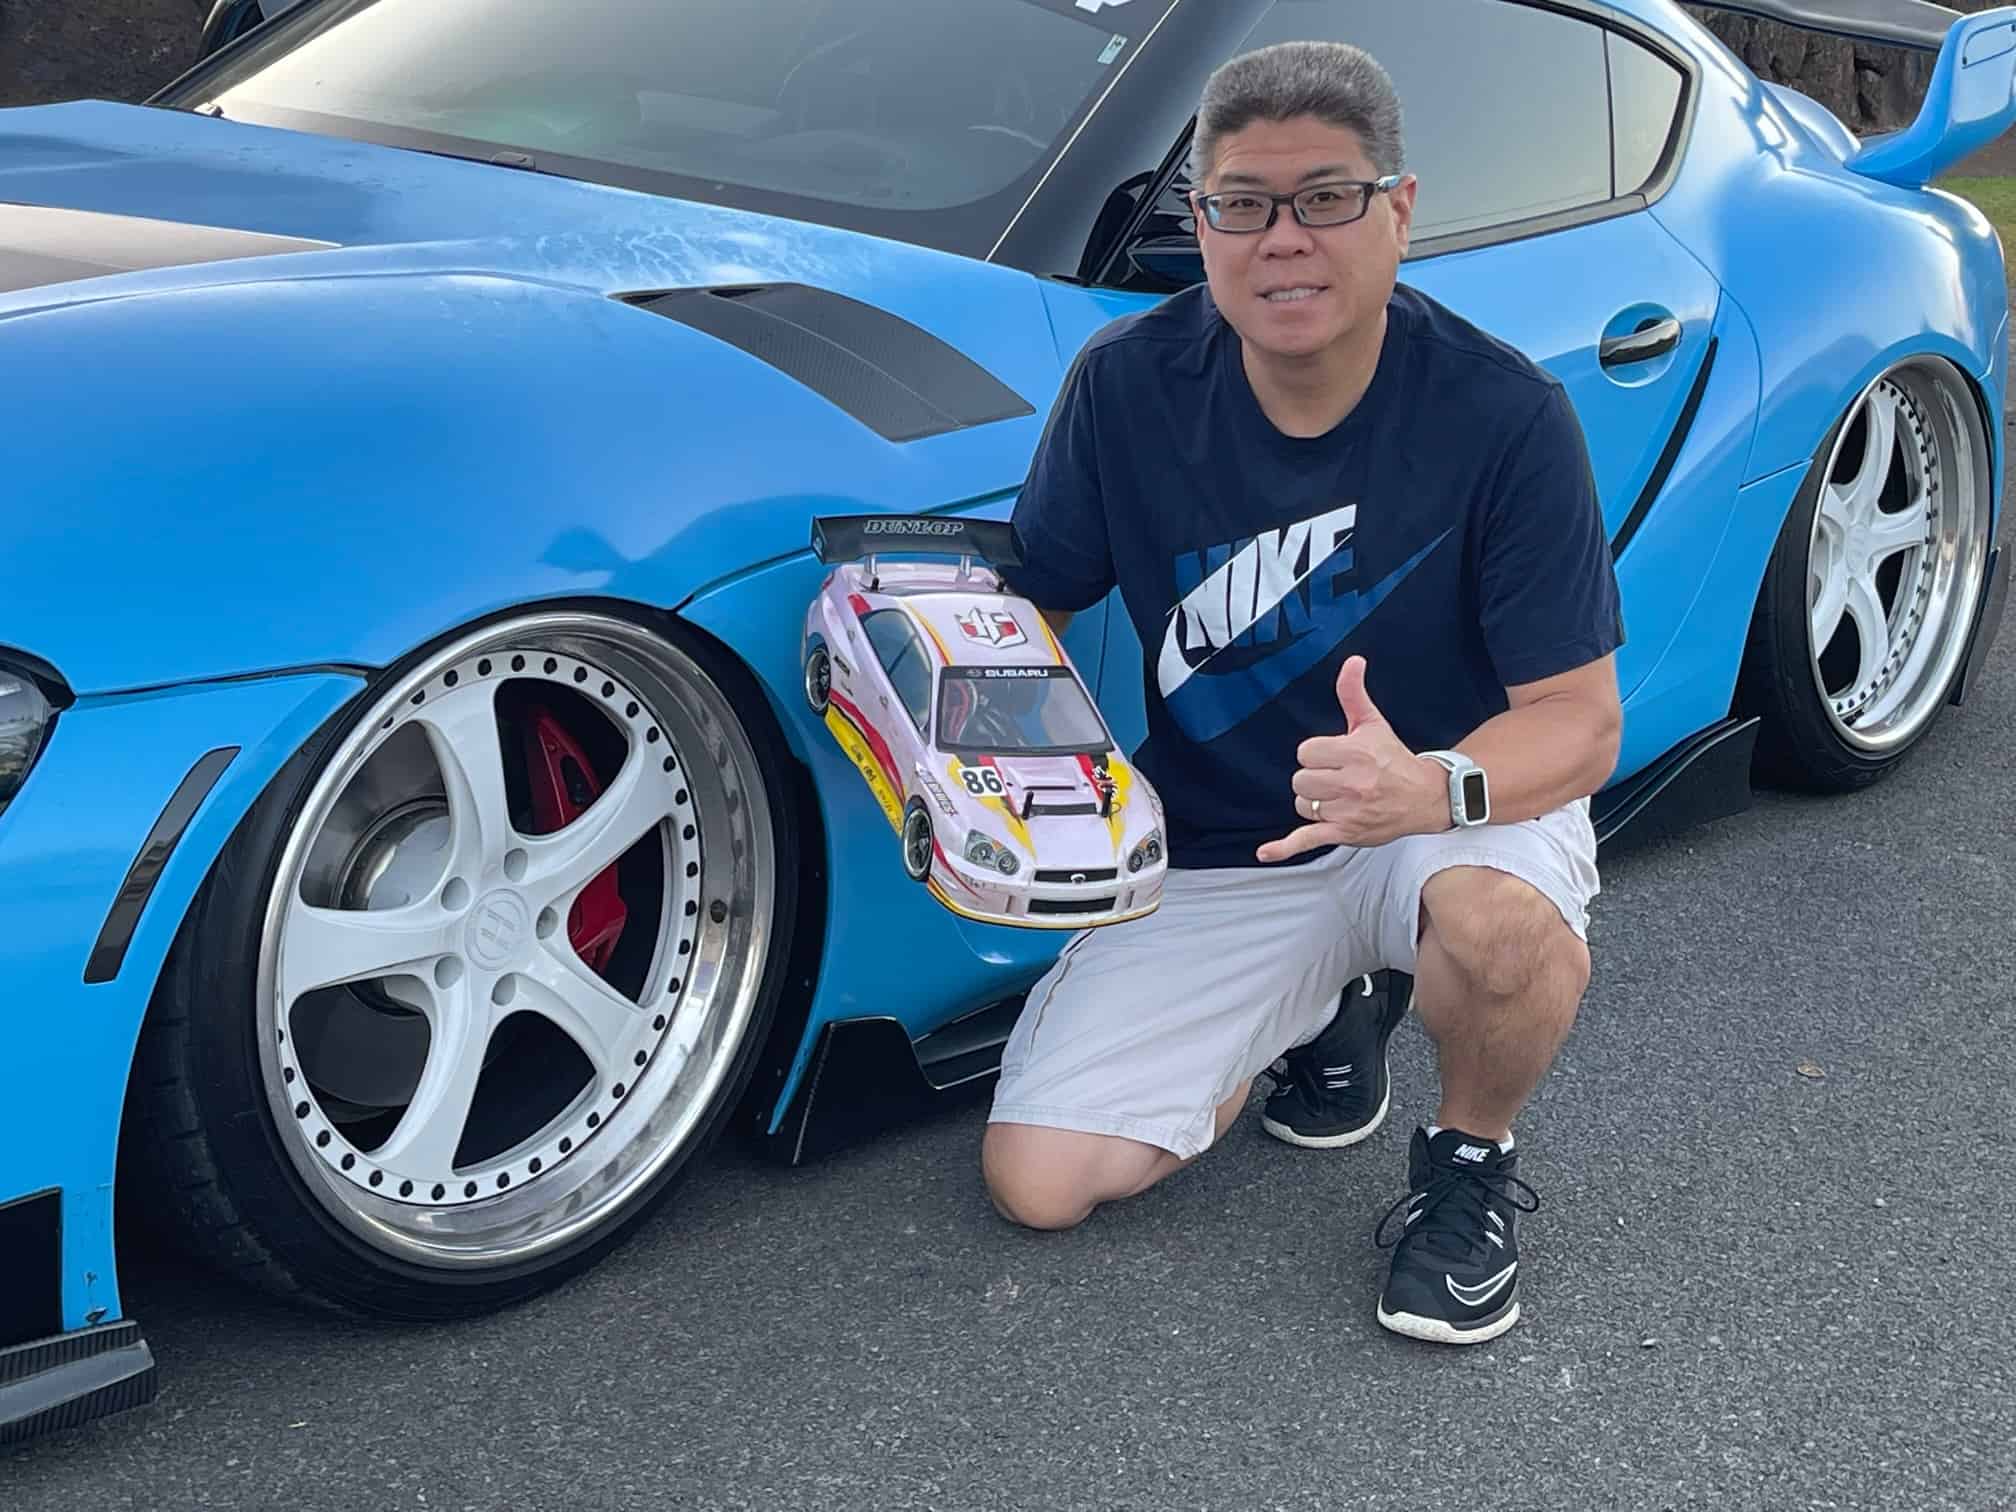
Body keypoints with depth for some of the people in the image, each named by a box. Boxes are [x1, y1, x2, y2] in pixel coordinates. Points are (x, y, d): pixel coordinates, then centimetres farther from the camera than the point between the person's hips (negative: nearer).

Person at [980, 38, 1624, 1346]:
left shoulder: (1503, 413, -20)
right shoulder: (1127, 384, -11)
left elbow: (1580, 718, -19)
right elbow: (1034, 605, 0)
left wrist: (1433, 788, -41)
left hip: (1454, 812, -3)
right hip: (1215, 861, 3)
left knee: (1503, 923, -41)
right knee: (1039, 1181, -7)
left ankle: (1472, 1162, -3)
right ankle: (1329, 1011, 20)